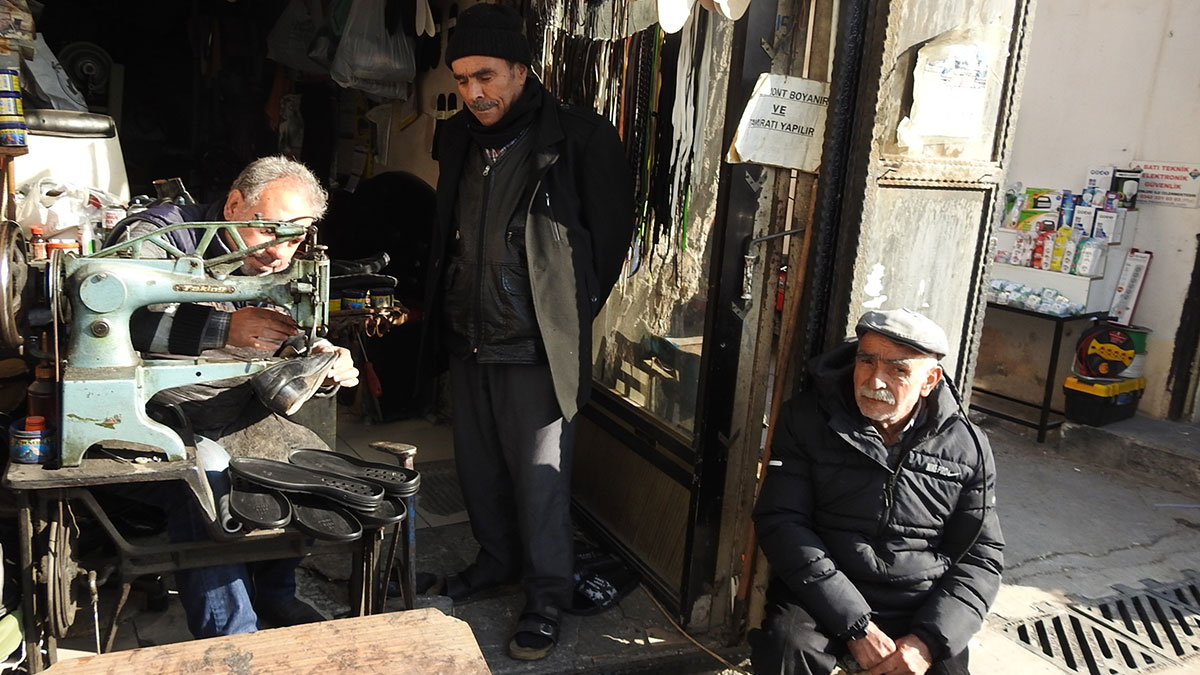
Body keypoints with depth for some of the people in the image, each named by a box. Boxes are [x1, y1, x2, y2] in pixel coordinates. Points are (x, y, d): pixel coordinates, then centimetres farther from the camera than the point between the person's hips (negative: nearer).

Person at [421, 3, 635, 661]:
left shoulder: (579, 139, -11)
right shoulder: (458, 139, 9)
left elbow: (610, 234, -6)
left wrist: (570, 309, -3)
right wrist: (446, 309, 15)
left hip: (534, 348, -6)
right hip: (467, 341, 7)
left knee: (540, 476, 3)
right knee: (477, 464, 18)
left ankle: (547, 595, 21)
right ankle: (498, 557, 40)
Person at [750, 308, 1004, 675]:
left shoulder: (967, 448, 3)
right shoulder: (806, 420, -4)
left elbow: (981, 557, 5)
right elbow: (780, 521, -10)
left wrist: (928, 640, -11)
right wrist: (855, 625, -17)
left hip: (923, 613, 2)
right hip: (823, 599, -2)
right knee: (785, 644, -29)